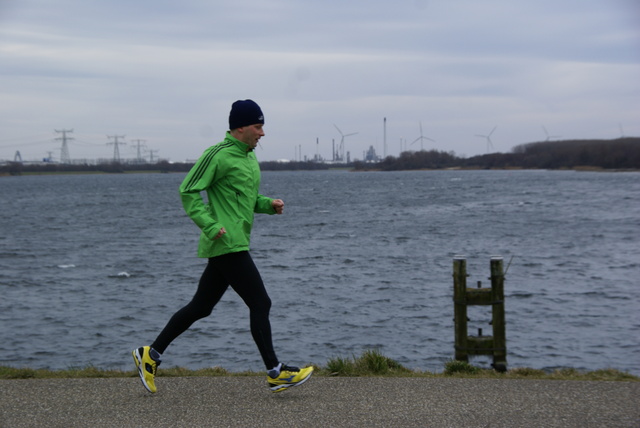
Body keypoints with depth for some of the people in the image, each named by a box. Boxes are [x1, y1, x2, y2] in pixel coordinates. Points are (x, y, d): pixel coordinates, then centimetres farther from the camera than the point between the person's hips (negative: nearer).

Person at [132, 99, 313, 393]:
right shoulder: (218, 155, -11)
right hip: (227, 245, -10)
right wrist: (210, 226, -20)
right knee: (260, 303, -6)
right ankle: (276, 373, 3)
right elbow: (188, 190, -12)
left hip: (235, 245, 10)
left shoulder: (249, 156, 18)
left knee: (200, 307, 13)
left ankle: (150, 355, 20)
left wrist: (269, 204, 9)